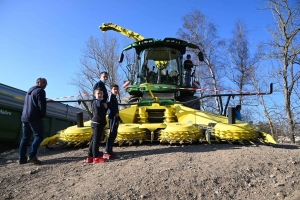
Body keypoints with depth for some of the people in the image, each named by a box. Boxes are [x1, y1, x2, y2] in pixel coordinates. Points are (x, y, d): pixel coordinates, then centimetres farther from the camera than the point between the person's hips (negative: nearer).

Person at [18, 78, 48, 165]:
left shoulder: (29, 91, 25)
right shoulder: (40, 91, -4)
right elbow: (42, 105, -14)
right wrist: (43, 116, -3)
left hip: (25, 117, 9)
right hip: (35, 118, -9)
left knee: (25, 138, 8)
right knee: (39, 136, -7)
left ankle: (22, 158, 6)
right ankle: (32, 156, -17)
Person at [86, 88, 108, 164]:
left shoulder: (101, 102, 17)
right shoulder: (96, 102, -12)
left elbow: (103, 112, 17)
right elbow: (97, 113, -21)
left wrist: (105, 107, -2)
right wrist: (104, 121, -12)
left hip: (97, 123, 10)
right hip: (97, 123, -10)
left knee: (93, 140, 12)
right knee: (96, 140, -5)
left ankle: (90, 157, 19)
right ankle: (96, 157, 1)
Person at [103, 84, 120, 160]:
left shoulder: (115, 97, 20)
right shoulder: (111, 96, -8)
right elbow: (108, 104, -24)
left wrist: (117, 114, 13)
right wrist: (115, 112, -22)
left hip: (115, 117, 10)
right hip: (112, 117, -10)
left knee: (114, 134, 11)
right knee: (112, 134, -12)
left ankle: (110, 151, 18)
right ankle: (107, 152, -12)